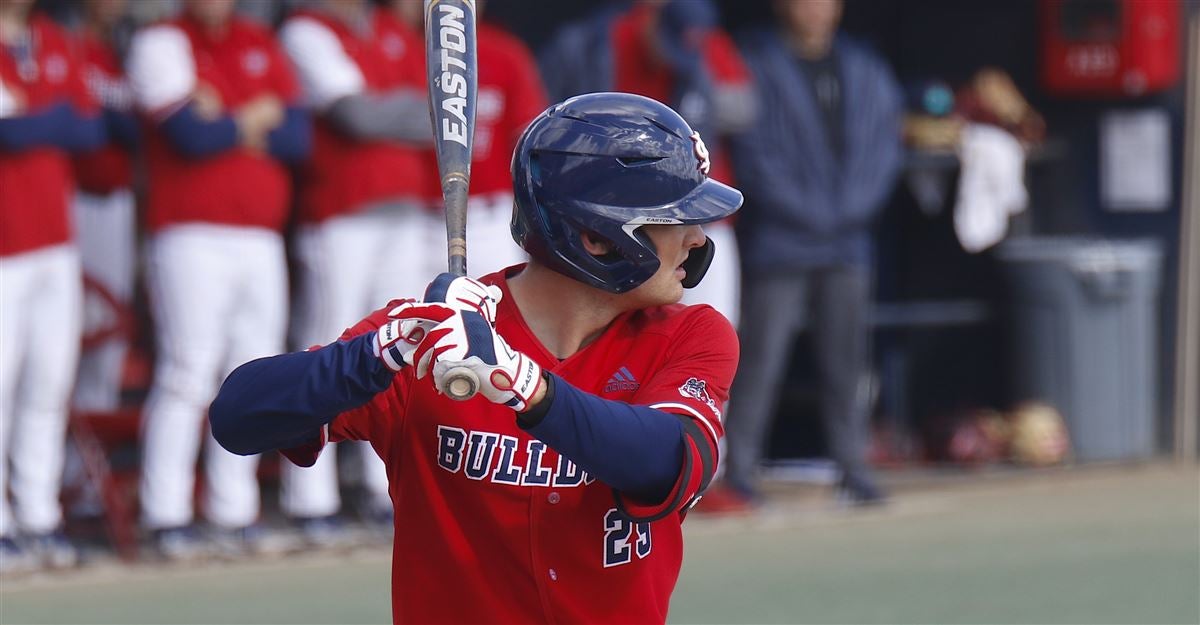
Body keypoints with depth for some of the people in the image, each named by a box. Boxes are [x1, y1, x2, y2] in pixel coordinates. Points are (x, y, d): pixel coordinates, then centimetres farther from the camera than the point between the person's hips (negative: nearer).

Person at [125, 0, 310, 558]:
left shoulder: (262, 47, 16)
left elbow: (297, 138, 4)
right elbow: (192, 136, -13)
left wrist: (226, 125, -8)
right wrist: (255, 120, 2)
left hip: (262, 239, 6)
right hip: (192, 237, -6)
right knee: (188, 373, -10)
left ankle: (235, 517, 8)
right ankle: (167, 519, -9)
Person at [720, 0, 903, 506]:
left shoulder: (866, 72, 11)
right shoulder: (756, 65, -5)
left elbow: (884, 147, 12)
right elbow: (753, 156, -10)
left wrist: (855, 207, -2)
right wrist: (809, 213, -11)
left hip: (847, 243, 5)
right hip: (777, 241, -5)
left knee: (847, 359, 7)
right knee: (761, 356, -7)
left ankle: (854, 470, 12)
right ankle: (739, 471, -3)